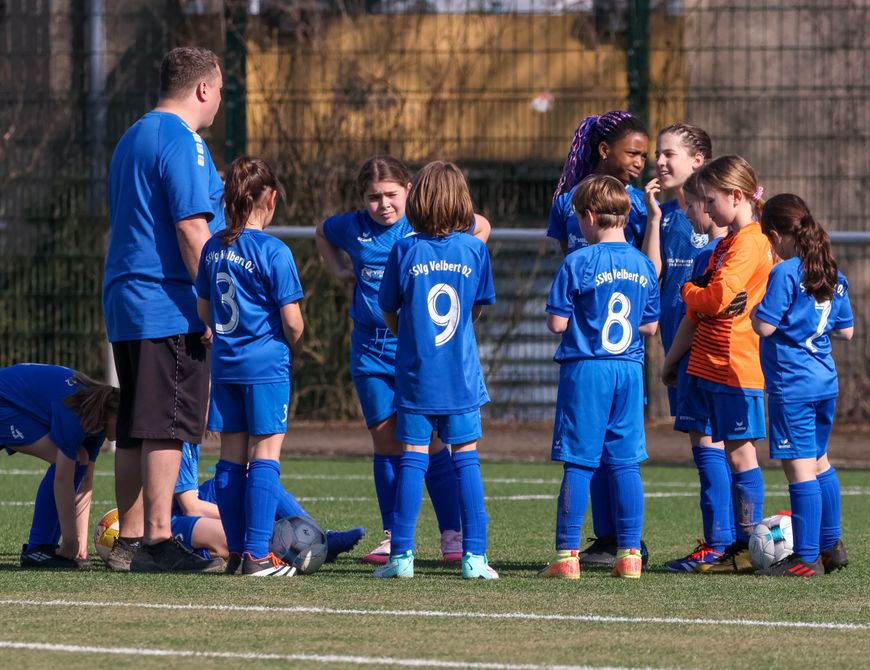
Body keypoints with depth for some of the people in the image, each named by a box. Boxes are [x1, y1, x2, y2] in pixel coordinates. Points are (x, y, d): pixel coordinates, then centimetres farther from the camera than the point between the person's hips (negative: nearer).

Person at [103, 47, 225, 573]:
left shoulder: (133, 139, 20)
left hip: (126, 304, 10)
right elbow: (191, 228, -17)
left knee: (135, 430, 10)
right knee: (168, 429, -9)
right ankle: (158, 542, -11)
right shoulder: (182, 141, -11)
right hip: (170, 309, -10)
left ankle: (130, 541, 12)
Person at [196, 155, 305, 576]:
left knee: (231, 457, 10)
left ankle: (236, 552, 13)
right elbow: (292, 320, -12)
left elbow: (203, 311, 14)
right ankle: (257, 555, -8)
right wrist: (296, 349, 7)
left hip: (225, 364, 6)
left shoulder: (213, 249, 6)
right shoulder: (274, 252, -13)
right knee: (265, 453, -3)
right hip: (266, 366, -6)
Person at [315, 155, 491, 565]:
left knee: (429, 442, -5)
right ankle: (393, 538, 11)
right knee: (385, 443, 5)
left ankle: (452, 534, 0)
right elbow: (321, 233, 28)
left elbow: (481, 228, 11)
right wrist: (340, 271, 13)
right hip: (370, 350, 3)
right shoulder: (352, 228, 4)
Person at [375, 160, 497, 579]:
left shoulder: (405, 251, -5)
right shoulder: (474, 250, -3)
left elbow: (388, 313, 4)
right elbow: (479, 308, 9)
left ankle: (402, 555, 1)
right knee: (466, 459, 5)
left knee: (413, 460, 3)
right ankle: (474, 556, 2)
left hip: (416, 372, 0)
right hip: (462, 375, 0)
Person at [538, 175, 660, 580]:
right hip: (629, 371, 4)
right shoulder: (643, 266, 5)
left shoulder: (578, 264, -10)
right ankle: (629, 553, 7)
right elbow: (650, 326, 10)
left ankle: (567, 555, -1)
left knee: (577, 464, -1)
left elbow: (557, 323, -10)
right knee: (625, 463, 8)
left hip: (586, 368, -4)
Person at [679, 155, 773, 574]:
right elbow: (702, 305, 22)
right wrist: (698, 301, 2)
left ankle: (750, 548, -5)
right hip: (713, 363, 10)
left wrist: (689, 291, -2)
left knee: (740, 453, -7)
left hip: (736, 364, -10)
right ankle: (740, 547, 13)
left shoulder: (749, 244, -14)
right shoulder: (726, 244, 18)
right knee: (732, 455, 10)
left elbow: (716, 299, -20)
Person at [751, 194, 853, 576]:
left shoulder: (785, 273, -14)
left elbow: (764, 327, -18)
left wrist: (751, 302, 0)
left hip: (792, 385, -8)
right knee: (819, 463, 20)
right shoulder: (832, 275, 9)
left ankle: (807, 559, -5)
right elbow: (846, 330, 16)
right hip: (825, 383, 8)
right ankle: (830, 545, 27)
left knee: (800, 470, -6)